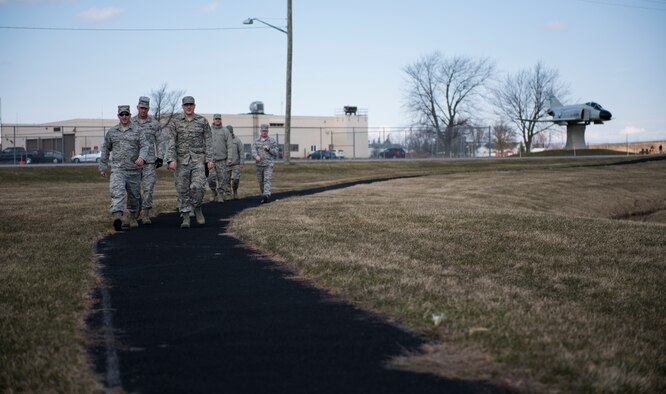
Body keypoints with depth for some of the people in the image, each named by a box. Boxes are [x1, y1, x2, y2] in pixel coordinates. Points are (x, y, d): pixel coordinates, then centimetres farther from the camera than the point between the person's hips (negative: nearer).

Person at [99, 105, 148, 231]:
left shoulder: (138, 130, 4)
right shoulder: (112, 131, 10)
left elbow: (144, 145, -6)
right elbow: (105, 149, 18)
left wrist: (142, 157, -26)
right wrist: (103, 166, 17)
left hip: (134, 169, 0)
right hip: (117, 169, 0)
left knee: (134, 196, 11)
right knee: (117, 192, -21)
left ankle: (132, 217, 33)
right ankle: (117, 217, -35)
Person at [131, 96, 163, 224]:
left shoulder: (154, 123, 3)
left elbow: (159, 141, 5)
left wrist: (160, 157, -3)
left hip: (150, 161, -1)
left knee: (148, 188, -7)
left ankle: (145, 215, -3)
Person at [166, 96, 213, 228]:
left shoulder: (202, 121, 2)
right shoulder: (175, 121, 1)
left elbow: (208, 141, 3)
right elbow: (172, 142, -3)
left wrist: (209, 159, -5)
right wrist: (171, 160, -14)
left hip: (198, 159, -1)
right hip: (182, 160, 1)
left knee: (198, 186, -15)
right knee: (183, 190, 1)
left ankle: (197, 208, 12)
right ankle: (185, 218, 8)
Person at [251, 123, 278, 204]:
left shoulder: (272, 141, 4)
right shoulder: (256, 141, 10)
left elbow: (276, 153, 4)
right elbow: (253, 151, -1)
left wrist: (269, 149, -14)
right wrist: (256, 156, -23)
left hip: (268, 165, -3)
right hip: (259, 165, 3)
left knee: (267, 180, -16)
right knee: (260, 181, 8)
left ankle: (266, 195, -27)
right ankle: (263, 195, 22)